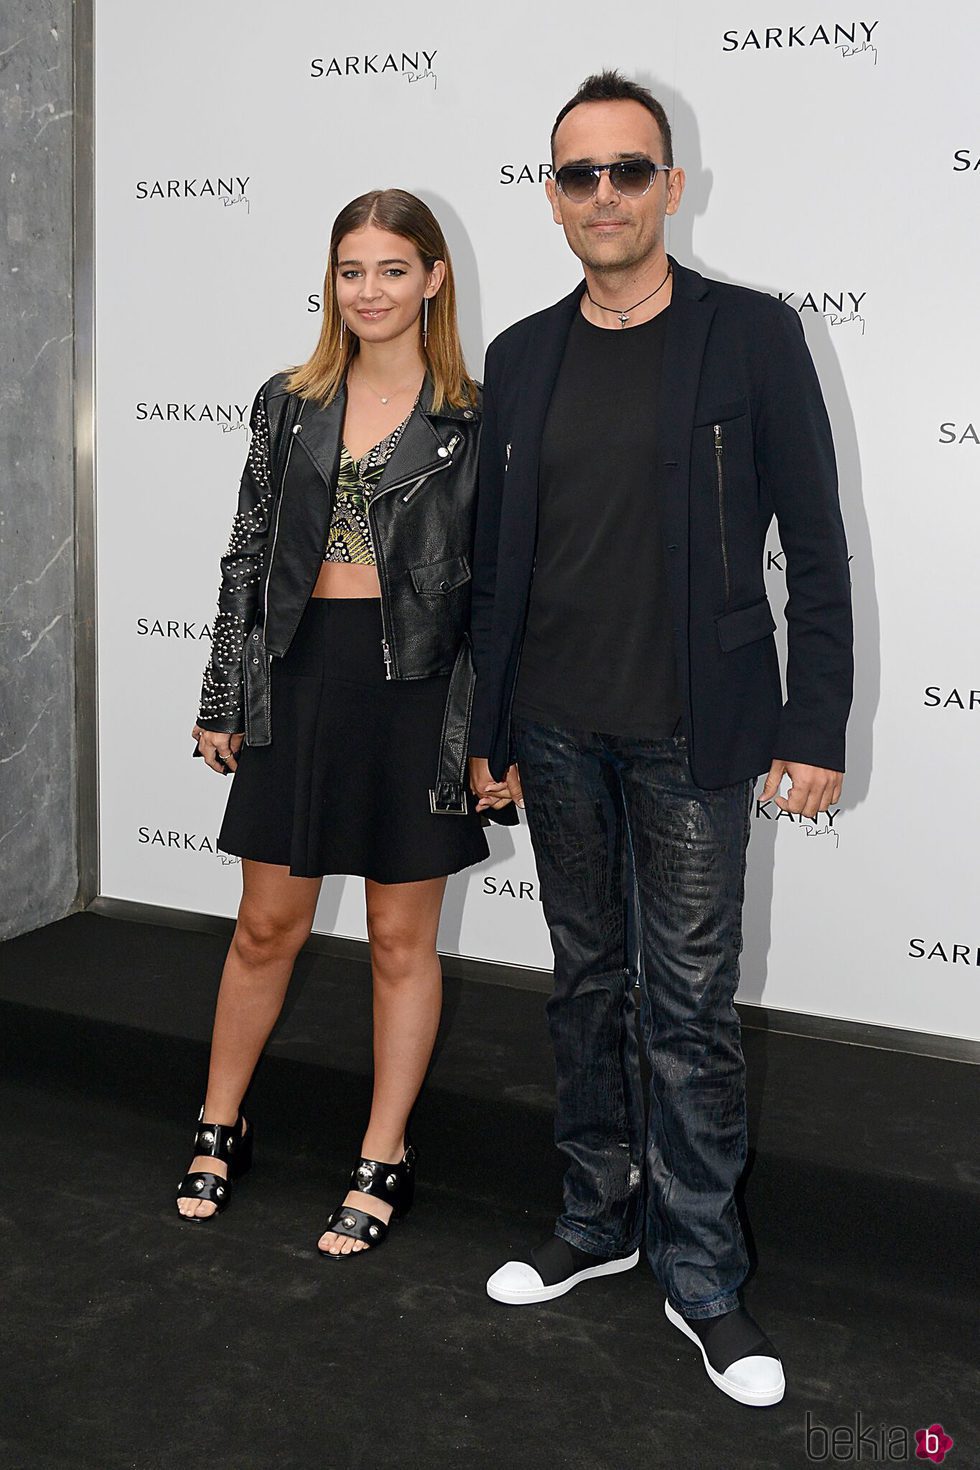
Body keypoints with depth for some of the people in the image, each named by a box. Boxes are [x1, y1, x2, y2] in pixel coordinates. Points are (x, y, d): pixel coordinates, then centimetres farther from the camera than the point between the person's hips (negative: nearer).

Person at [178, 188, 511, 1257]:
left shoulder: (472, 420, -1)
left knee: (402, 939, 8)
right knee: (267, 926, 11)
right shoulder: (289, 405, 8)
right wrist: (224, 699, 8)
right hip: (301, 675, 3)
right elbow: (249, 554, 10)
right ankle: (219, 1131, 32)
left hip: (415, 687, -2)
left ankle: (383, 1164, 23)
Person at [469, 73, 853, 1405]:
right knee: (588, 984, 14)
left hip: (690, 733, -4)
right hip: (556, 730, 4)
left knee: (692, 1008, 1)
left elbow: (816, 547, -4)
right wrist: (488, 729, 10)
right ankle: (600, 1221, 30)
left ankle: (701, 1272, 17)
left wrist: (816, 728, -8)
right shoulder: (522, 358, 8)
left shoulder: (752, 338, -3)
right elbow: (497, 559, 11)